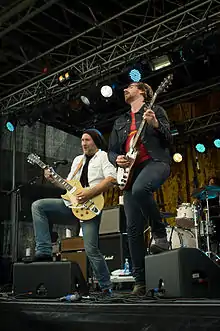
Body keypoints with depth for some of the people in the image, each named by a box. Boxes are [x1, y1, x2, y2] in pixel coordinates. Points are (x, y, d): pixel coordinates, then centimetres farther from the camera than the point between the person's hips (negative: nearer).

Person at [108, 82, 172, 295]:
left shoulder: (155, 111, 14)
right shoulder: (120, 122, 27)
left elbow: (168, 139, 4)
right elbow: (111, 150, 23)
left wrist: (155, 124, -15)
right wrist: (117, 159, 0)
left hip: (155, 162, -5)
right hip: (131, 170, 5)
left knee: (140, 190, -40)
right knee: (133, 228, -5)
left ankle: (159, 233, -16)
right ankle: (140, 281, 2)